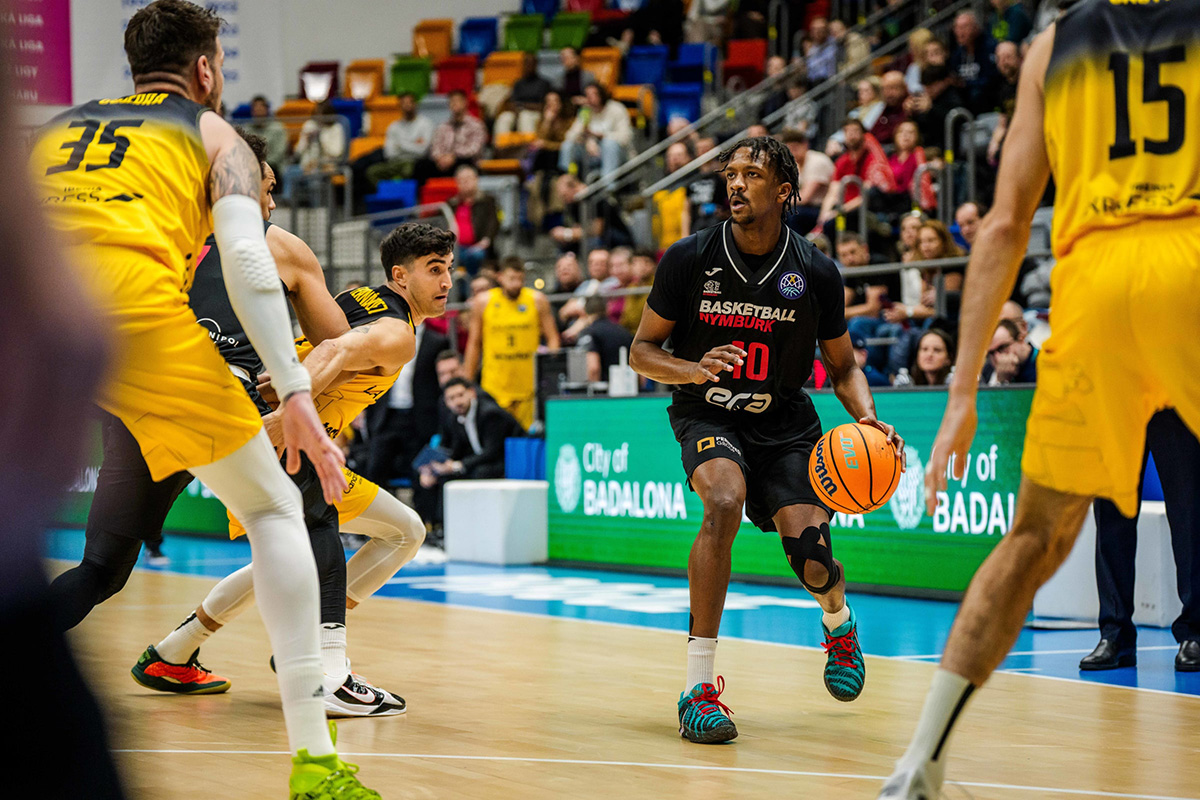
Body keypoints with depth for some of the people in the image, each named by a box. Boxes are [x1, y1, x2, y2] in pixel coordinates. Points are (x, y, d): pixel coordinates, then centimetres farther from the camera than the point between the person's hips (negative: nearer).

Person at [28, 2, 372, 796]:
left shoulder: (55, 128, 34)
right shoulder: (212, 135, 22)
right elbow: (246, 258, 4)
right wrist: (295, 394, -3)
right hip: (136, 305, -3)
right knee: (272, 506, 12)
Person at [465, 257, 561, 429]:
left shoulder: (537, 300, 4)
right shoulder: (482, 302, 4)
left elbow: (552, 338, 8)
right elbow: (474, 343, 10)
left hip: (528, 387, 0)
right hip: (494, 387, 0)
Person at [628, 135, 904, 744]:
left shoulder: (815, 273, -7)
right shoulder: (689, 259, -10)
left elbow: (842, 365, 7)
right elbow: (642, 350, -2)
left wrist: (868, 418, -14)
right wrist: (694, 369, -24)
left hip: (786, 423, 2)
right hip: (706, 414, -1)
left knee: (812, 556, -13)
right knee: (724, 503, -32)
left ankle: (838, 621, 30)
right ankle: (698, 686, -26)